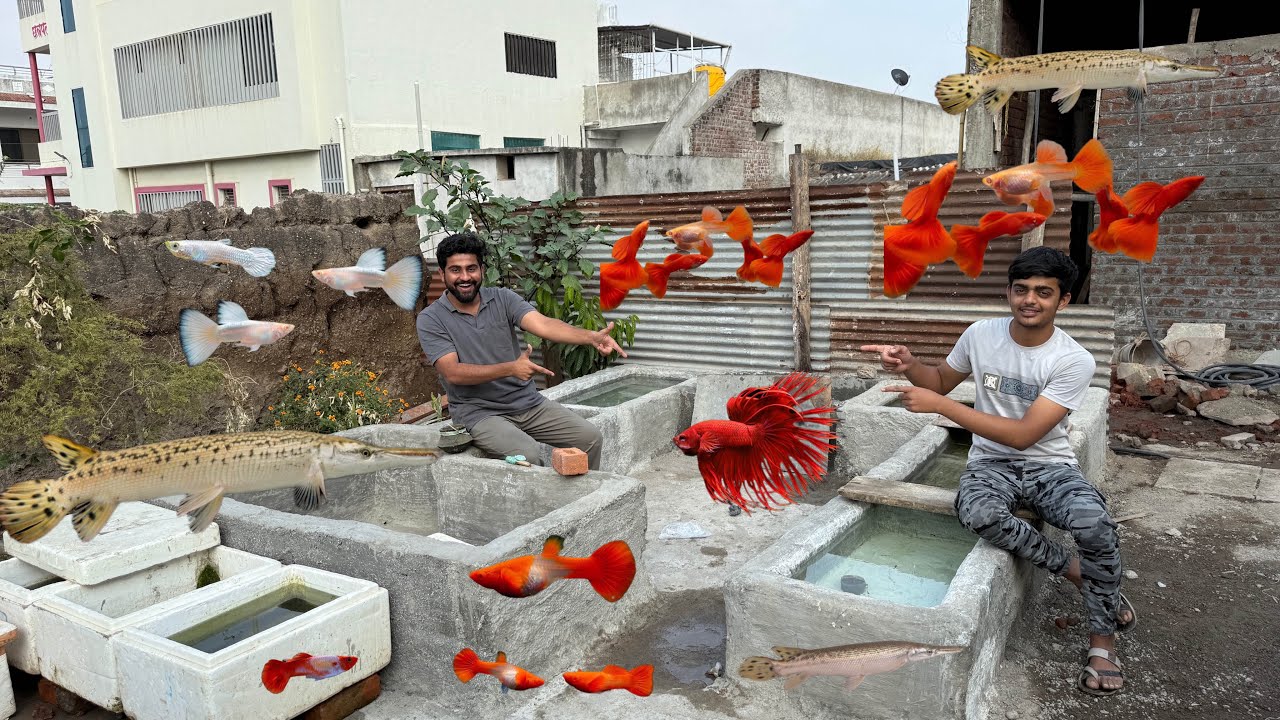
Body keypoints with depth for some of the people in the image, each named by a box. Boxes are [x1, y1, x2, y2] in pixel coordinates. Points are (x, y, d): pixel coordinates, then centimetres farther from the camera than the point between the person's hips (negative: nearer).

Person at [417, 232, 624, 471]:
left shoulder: (502, 299, 2)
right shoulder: (430, 319, -6)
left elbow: (542, 324, -15)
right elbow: (453, 373, -16)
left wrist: (592, 337, -34)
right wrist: (510, 369, -28)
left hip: (528, 402, 4)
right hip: (479, 412, -4)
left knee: (591, 438, -7)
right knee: (527, 454, -30)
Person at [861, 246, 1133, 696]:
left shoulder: (1074, 361, -15)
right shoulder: (981, 334, -3)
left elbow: (1023, 435, -21)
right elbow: (942, 380, 16)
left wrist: (938, 405, -25)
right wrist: (909, 366, -9)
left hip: (1049, 465, -2)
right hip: (991, 462, 2)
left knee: (1095, 524, -33)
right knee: (978, 514, -35)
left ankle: (1102, 642, -8)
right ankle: (1074, 570, -9)